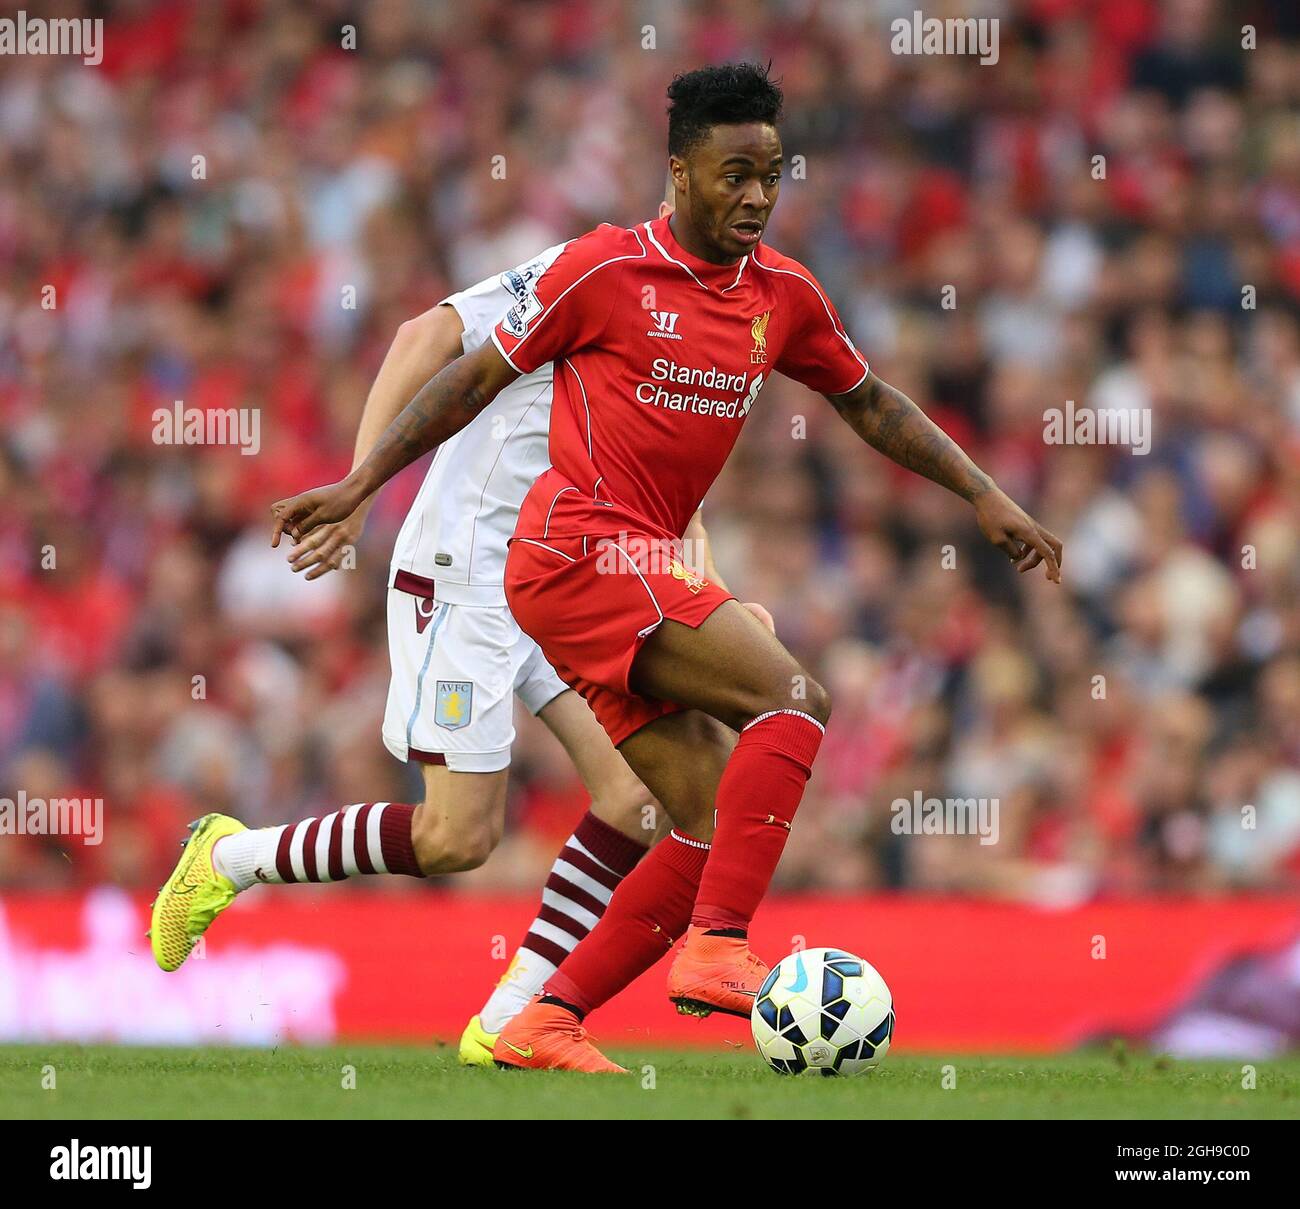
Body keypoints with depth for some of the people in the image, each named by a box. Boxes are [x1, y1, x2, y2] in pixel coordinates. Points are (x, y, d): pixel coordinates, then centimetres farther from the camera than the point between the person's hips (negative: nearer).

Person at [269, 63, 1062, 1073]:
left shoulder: (783, 295, 12)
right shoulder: (606, 269, -7)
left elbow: (870, 402, 25)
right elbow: (477, 379, 1)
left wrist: (985, 497, 18)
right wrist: (360, 483, -1)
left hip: (638, 576, 8)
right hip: (581, 553, -8)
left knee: (716, 823, -1)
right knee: (793, 699, -22)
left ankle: (545, 1025, 0)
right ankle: (718, 948, -29)